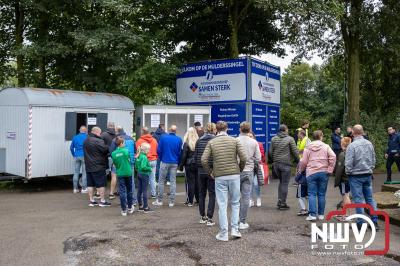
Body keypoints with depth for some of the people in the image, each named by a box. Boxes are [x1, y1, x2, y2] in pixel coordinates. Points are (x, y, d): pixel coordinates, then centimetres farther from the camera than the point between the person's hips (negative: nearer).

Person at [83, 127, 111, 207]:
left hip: (88, 166, 8)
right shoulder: (98, 141, -17)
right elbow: (105, 149, -22)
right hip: (98, 167, -8)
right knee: (101, 184, 1)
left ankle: (91, 201, 17)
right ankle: (102, 201, 6)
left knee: (90, 184, 12)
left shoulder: (86, 141, 12)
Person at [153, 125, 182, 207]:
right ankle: (172, 202, 7)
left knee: (161, 181, 8)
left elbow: (159, 150, -2)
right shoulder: (179, 139, -1)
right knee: (173, 181, 6)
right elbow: (180, 152, 2)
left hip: (165, 162, -1)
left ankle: (159, 201, 11)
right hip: (174, 163, 2)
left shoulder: (163, 138, -5)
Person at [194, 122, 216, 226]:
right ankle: (209, 218, 0)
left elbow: (195, 156, 5)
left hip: (201, 171, 4)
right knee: (212, 194, 3)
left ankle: (202, 217, 21)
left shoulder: (199, 141, 3)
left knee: (201, 194, 14)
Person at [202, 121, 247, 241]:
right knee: (235, 203, 15)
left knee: (222, 205, 5)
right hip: (234, 175, 0)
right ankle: (235, 229, 12)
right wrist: (239, 170, 10)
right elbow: (243, 158, -6)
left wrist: (210, 172, 7)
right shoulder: (234, 140, 1)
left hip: (219, 177, 0)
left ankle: (223, 234, 8)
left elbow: (204, 160, -7)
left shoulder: (211, 142, 1)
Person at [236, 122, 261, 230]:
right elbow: (258, 159, 0)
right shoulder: (254, 142, -2)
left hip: (237, 171, 0)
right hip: (249, 171, 1)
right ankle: (243, 222, 7)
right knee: (246, 197, 5)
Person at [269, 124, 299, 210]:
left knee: (281, 182, 19)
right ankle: (283, 204, 4)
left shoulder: (274, 139, 7)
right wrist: (297, 161, 8)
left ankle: (279, 200, 15)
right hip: (286, 164, -5)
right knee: (285, 183, 2)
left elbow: (270, 151, 9)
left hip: (276, 164, 5)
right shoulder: (290, 139, -5)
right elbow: (295, 152, -5)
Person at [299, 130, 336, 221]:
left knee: (312, 194, 1)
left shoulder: (308, 148, 4)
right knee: (321, 194, 8)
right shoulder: (326, 146, 3)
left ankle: (312, 214, -7)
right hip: (323, 173, 1)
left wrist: (301, 170, 19)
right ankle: (321, 214, 13)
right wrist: (330, 169, -5)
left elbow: (303, 162, 2)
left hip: (311, 173, 0)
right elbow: (333, 157, -11)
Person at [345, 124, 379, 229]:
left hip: (356, 176, -5)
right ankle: (374, 221, 16)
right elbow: (374, 160, 10)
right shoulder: (369, 144, 2)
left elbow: (348, 163, -17)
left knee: (358, 200, 2)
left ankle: (360, 223, 6)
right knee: (370, 198, 13)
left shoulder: (352, 145, -17)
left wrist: (348, 172, 0)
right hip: (368, 175, 5)